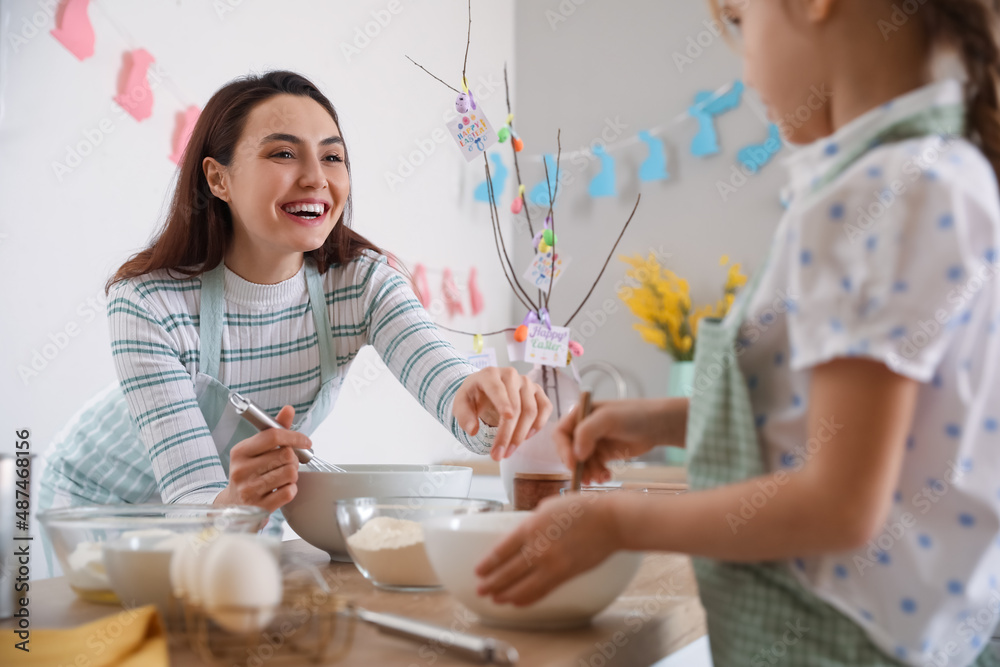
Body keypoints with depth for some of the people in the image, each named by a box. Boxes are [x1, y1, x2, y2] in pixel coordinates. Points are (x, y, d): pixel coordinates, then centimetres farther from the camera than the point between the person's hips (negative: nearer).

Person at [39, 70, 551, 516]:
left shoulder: (363, 283, -20)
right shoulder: (149, 302, -29)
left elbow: (445, 382, -36)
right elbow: (191, 497, -34)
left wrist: (483, 398, -59)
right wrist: (234, 503, -56)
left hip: (244, 511, 2)